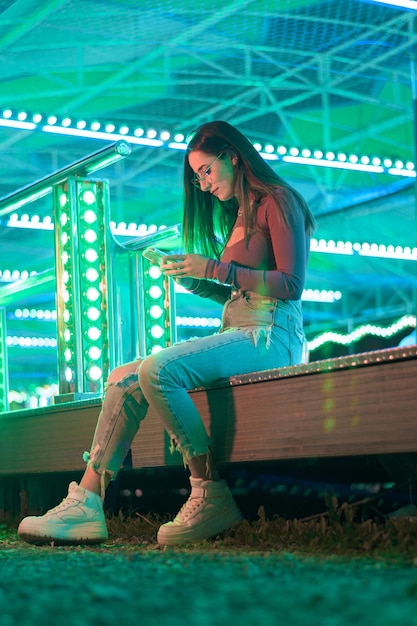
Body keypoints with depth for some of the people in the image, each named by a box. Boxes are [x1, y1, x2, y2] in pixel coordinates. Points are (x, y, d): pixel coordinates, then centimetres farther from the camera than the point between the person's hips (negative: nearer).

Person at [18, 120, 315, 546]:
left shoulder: (277, 202, -3)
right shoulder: (240, 213, 24)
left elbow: (290, 285, -13)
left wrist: (214, 268, -14)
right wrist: (193, 280, 7)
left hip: (270, 336, -9)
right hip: (237, 333, 9)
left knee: (157, 371, -30)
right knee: (123, 379, -6)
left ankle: (211, 495, -23)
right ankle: (87, 503, -15)